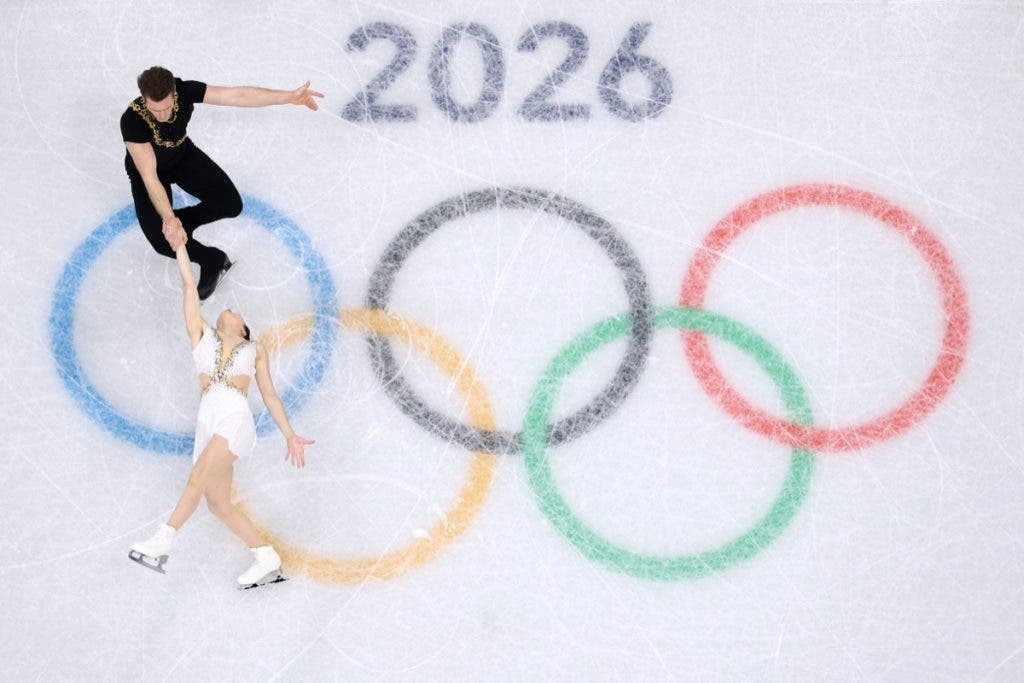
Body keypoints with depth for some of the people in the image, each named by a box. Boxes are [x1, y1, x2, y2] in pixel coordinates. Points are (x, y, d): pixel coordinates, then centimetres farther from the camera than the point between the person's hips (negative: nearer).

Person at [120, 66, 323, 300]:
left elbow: (237, 96, -32)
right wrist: (168, 218, -47)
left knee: (231, 204, -9)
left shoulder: (184, 91, -32)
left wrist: (290, 97, -37)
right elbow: (149, 176, -39)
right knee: (163, 241, -19)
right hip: (147, 169, -4)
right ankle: (212, 260, 9)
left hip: (184, 156, 4)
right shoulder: (132, 121, -41)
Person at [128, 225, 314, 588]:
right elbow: (190, 287, 22)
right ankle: (267, 559, 1)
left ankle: (161, 543, -30)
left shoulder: (255, 349, 21)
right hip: (208, 420, 3)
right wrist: (180, 247, 21)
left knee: (199, 477, -23)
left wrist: (290, 435, 14)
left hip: (236, 418, -3)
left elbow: (270, 395, 19)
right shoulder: (203, 336, 24)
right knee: (216, 501, -4)